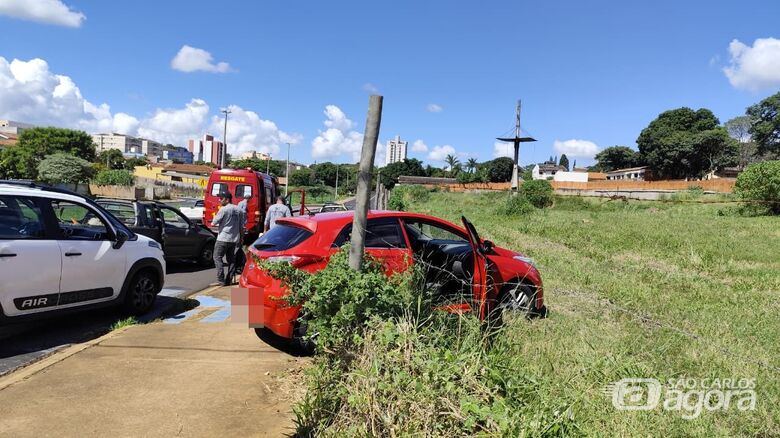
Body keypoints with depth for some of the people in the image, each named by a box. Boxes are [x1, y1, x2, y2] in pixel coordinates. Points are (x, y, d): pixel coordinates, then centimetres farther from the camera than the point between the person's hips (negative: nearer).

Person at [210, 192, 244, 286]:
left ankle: (221, 279, -7)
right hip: (234, 239, 7)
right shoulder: (239, 210, 9)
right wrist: (240, 239, 18)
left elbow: (214, 223, -9)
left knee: (217, 257, 0)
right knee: (231, 259, 12)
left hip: (223, 238, -6)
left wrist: (213, 223, 13)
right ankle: (229, 280, 12)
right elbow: (241, 226, 12)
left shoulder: (224, 209, -11)